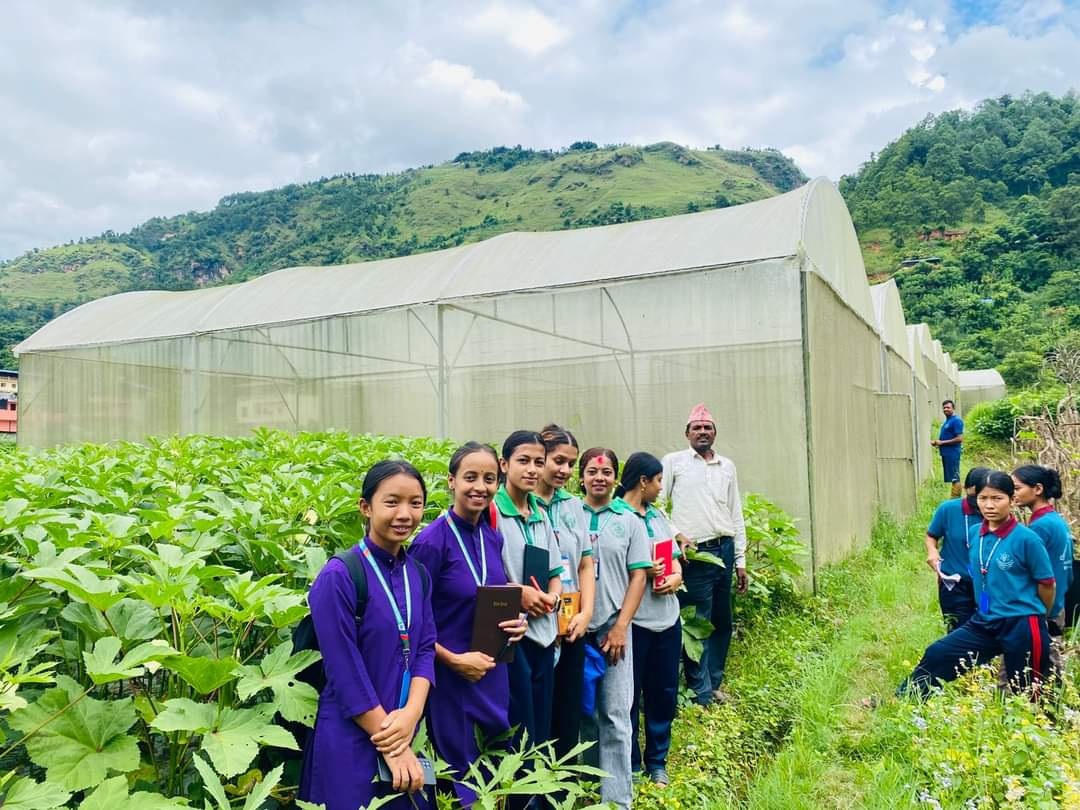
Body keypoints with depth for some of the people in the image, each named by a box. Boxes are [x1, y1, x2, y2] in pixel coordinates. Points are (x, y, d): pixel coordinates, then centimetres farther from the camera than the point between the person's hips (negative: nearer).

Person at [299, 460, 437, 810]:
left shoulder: (418, 574, 3)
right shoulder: (338, 577, -17)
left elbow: (425, 648, 2)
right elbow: (344, 672, -18)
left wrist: (412, 714, -15)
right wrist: (390, 747, -15)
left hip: (404, 733, 6)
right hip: (351, 742, -6)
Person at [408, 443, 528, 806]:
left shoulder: (493, 537, 1)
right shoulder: (432, 541, -19)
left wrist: (515, 622, -5)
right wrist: (453, 659, -18)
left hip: (493, 675, 6)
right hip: (450, 678, -6)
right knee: (459, 779, 11)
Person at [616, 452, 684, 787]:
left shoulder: (658, 515, 13)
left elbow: (674, 559, 15)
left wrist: (676, 578, -5)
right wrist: (641, 571, -20)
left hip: (667, 617, 7)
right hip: (633, 620, -7)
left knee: (664, 692, 15)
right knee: (629, 695, 6)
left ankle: (657, 760, 31)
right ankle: (630, 764, 22)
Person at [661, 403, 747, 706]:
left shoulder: (727, 467, 14)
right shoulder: (674, 462, 1)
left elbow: (736, 514, 16)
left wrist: (740, 559, 14)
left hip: (724, 550, 5)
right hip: (694, 553, -5)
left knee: (722, 621, 11)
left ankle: (714, 683, 26)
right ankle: (701, 694, 9)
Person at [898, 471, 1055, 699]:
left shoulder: (1026, 539, -16)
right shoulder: (974, 534, 1)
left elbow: (1046, 584, -6)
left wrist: (1035, 614, 8)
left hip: (1022, 627, -5)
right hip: (984, 623, 5)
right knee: (936, 655, -2)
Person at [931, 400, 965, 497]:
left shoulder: (956, 420, -12)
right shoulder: (947, 421, 17)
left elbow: (959, 439, -19)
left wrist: (942, 442, -16)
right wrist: (937, 442, 9)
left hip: (952, 453, -10)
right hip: (946, 453, 10)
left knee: (955, 478, -6)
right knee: (951, 478, 12)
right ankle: (954, 499, 18)